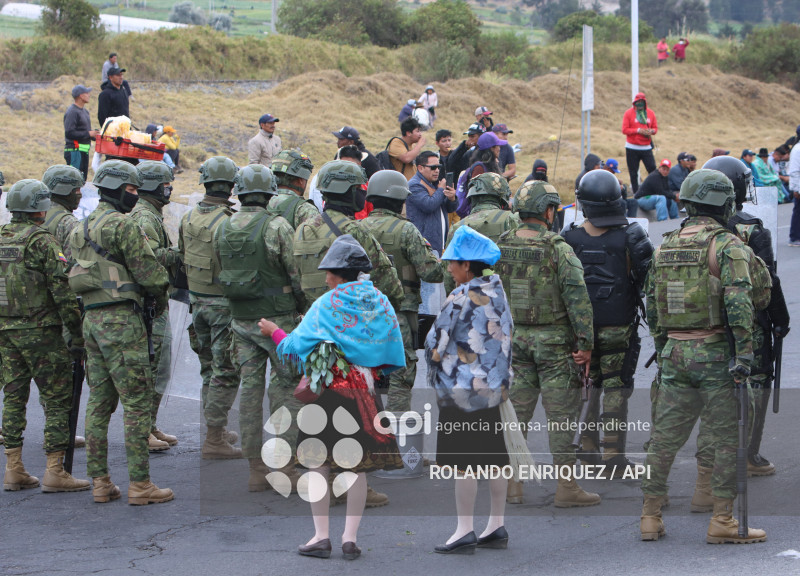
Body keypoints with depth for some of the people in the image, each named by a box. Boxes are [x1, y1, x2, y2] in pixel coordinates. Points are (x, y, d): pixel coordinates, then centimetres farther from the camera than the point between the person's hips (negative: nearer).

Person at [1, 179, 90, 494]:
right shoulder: (41, 240, -12)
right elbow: (63, 290, -15)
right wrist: (77, 335, -11)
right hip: (40, 331, -7)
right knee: (57, 398, -1)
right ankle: (55, 472, -4)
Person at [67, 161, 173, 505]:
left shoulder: (84, 228, 17)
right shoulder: (122, 225, -12)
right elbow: (145, 267, -12)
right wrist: (160, 292, 9)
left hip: (91, 318, 9)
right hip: (121, 318, -9)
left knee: (99, 401, 10)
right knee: (137, 401, -6)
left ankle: (100, 482, 11)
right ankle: (139, 484, -8)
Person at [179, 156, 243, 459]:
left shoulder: (188, 218, 3)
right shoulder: (229, 221, -20)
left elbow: (182, 258, 11)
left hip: (197, 300, 7)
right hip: (224, 303, -7)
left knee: (209, 368, 18)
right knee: (226, 372, -2)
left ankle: (217, 430, 26)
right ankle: (214, 439, -3)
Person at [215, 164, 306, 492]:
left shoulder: (222, 229, 4)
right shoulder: (277, 227, -14)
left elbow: (222, 272, 10)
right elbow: (296, 273, -11)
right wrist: (305, 307, 4)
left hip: (241, 319, 5)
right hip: (277, 319, -5)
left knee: (250, 388, 7)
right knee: (287, 388, 2)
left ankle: (256, 469, 9)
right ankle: (284, 465, -2)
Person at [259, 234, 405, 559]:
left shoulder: (327, 305, -8)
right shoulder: (380, 304, 4)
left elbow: (295, 347, -5)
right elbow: (392, 355, 9)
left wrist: (275, 332, 13)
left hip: (330, 392, -4)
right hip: (365, 393, 4)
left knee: (318, 463, 5)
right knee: (358, 466, 9)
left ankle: (321, 536, 3)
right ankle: (350, 538, 7)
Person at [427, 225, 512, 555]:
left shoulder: (461, 299, -16)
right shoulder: (497, 294, 8)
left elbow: (435, 345, -13)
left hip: (463, 389, -8)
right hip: (494, 388, 8)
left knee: (462, 463, -4)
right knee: (494, 459, 12)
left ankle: (465, 533, -3)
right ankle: (497, 526, 17)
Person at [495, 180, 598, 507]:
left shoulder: (500, 248, 3)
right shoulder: (558, 249, -12)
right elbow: (577, 297, -16)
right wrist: (586, 343, -12)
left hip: (514, 339, 5)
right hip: (554, 341, -5)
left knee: (516, 409, 11)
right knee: (561, 414, 1)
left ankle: (512, 484, 13)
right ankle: (566, 487, 3)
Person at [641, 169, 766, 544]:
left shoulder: (665, 247, 11)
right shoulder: (727, 245, -9)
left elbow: (652, 304, 16)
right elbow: (739, 302, -18)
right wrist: (744, 354, -17)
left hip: (674, 354, 6)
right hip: (714, 353, -6)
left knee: (664, 438, 10)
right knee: (729, 440, 2)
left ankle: (650, 516, 14)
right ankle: (723, 521, 2)